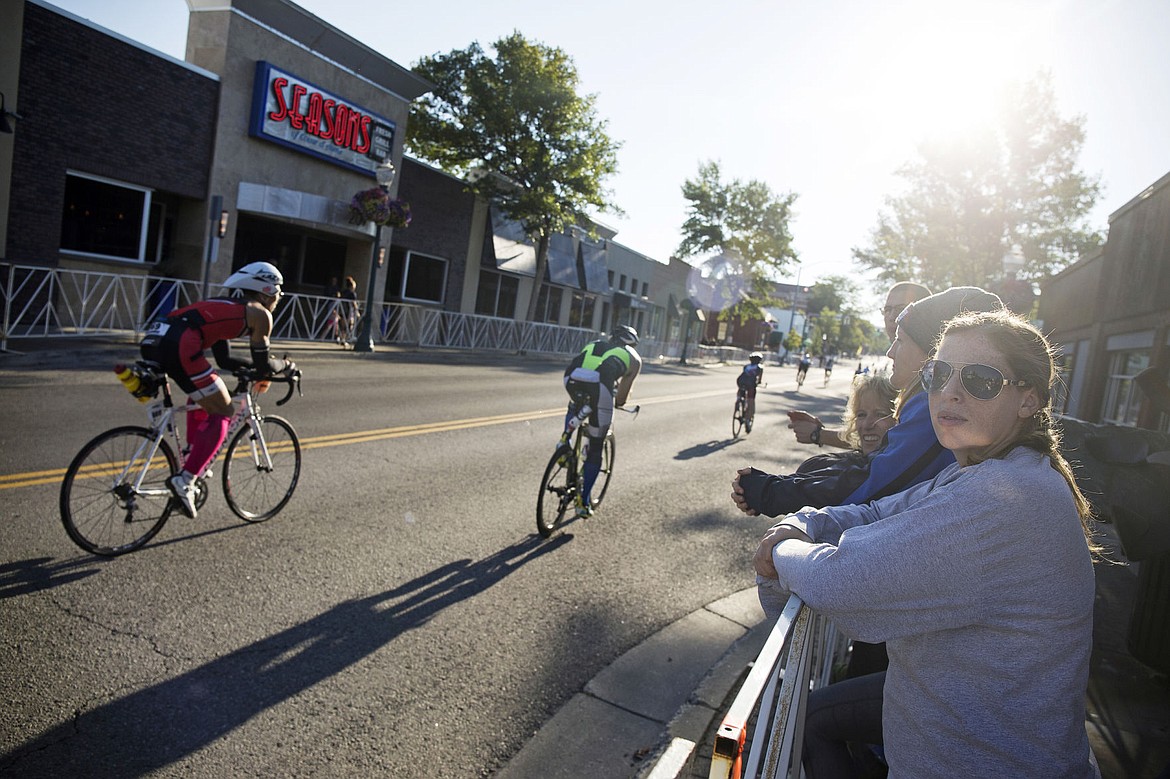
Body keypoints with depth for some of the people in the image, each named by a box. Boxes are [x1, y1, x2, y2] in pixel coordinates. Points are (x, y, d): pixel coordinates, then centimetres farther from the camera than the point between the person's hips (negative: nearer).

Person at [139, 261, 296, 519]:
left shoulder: (227, 307, 33)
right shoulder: (260, 314, 10)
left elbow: (224, 360, 36)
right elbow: (264, 367, 11)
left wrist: (254, 367, 40)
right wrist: (285, 366, 30)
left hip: (152, 340, 9)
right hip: (179, 345, -9)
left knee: (203, 397, 32)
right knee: (222, 413, 2)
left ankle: (194, 461, 31)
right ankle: (184, 479, -8)